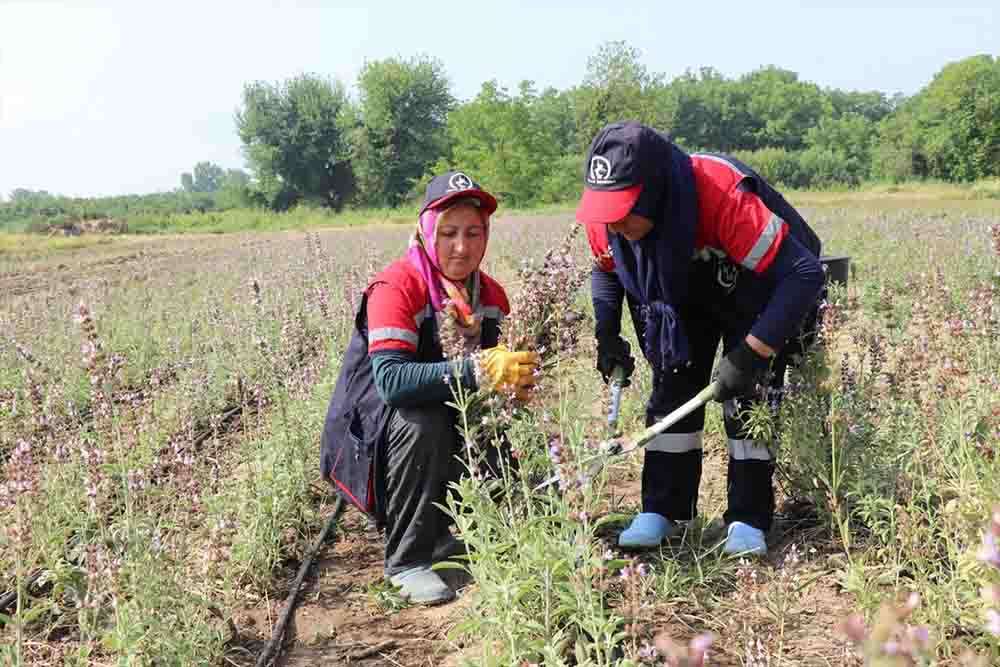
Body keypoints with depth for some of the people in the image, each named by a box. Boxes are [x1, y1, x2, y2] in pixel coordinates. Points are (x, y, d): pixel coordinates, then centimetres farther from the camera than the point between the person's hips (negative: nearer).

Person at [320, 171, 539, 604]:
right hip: (373, 433, -6)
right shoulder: (396, 287, -23)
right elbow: (391, 380, -36)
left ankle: (436, 531, 19)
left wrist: (515, 379, -22)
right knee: (423, 422, -37)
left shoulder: (491, 295, -3)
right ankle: (406, 560, -20)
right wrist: (477, 371, -44)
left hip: (447, 438, 6)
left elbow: (496, 363, 2)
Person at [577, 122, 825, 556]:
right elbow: (605, 271, 0)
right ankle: (661, 511, 8)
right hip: (680, 297, 4)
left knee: (749, 395, -11)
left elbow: (804, 274, -41)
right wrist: (607, 336, -14)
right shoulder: (606, 219, -25)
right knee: (672, 390, 0)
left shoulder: (723, 195, -43)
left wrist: (748, 354, -42)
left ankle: (748, 520, 0)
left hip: (753, 293, -4)